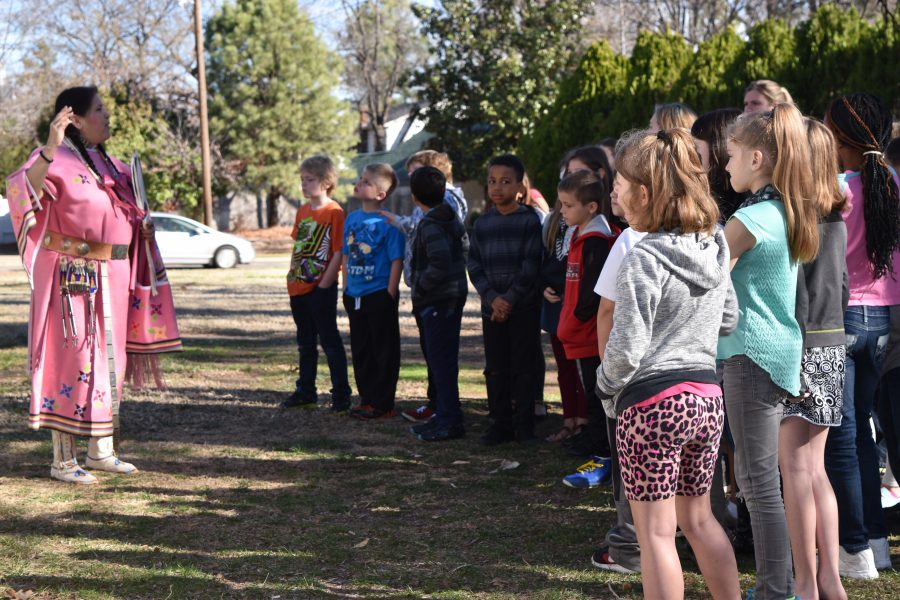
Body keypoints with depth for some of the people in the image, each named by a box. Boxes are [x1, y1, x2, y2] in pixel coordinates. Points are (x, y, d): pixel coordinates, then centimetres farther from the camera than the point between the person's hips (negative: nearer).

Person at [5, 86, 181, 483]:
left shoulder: (108, 163, 15)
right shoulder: (57, 161, -10)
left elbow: (126, 213, 29)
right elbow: (21, 190, -30)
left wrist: (143, 227, 10)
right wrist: (49, 150, -41)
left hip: (112, 276, 8)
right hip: (72, 276, -8)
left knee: (110, 358, 12)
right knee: (72, 355, -5)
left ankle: (102, 450, 23)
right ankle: (62, 460, 2)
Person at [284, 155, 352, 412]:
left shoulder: (334, 212, -12)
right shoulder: (302, 211, 10)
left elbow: (338, 252, -14)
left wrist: (324, 284, -16)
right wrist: (292, 276, 8)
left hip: (321, 288, -7)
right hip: (299, 289, 7)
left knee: (329, 341, -2)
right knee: (305, 342, 15)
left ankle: (341, 393, 4)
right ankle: (305, 391, 24)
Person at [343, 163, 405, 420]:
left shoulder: (387, 222, -12)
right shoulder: (352, 219, 9)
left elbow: (397, 261, -13)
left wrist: (390, 294, -15)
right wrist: (346, 286, 13)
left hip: (380, 295, -7)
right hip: (355, 295, 7)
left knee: (384, 351, 1)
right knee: (360, 351, 13)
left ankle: (383, 405, 6)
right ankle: (366, 399, 23)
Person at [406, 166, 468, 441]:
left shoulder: (430, 225, -18)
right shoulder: (453, 219, 11)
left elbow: (439, 265, -27)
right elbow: (465, 248, 20)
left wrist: (419, 287, -14)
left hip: (437, 302, -10)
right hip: (453, 297, 10)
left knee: (440, 361, -5)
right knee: (443, 360, 15)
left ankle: (450, 421, -2)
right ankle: (444, 415, 22)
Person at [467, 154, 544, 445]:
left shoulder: (529, 220, -5)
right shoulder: (482, 224, 8)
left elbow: (531, 266, -10)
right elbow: (474, 264, 4)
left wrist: (510, 298, -13)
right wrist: (492, 297, -10)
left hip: (524, 307, -4)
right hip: (492, 308, 4)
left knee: (524, 367, 1)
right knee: (496, 369, 8)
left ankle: (524, 426, 9)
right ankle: (500, 424, 16)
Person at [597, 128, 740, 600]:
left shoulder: (644, 259, -18)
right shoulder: (715, 247, 4)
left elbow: (626, 347, -18)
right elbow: (728, 320, 17)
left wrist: (606, 384, 0)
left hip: (653, 402, -7)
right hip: (707, 396, 8)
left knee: (656, 533, 2)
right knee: (698, 518, 21)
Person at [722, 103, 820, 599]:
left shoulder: (749, 220, -15)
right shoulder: (791, 214, 11)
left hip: (752, 356, -9)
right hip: (783, 353, 9)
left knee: (759, 482, -4)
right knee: (760, 477, 15)